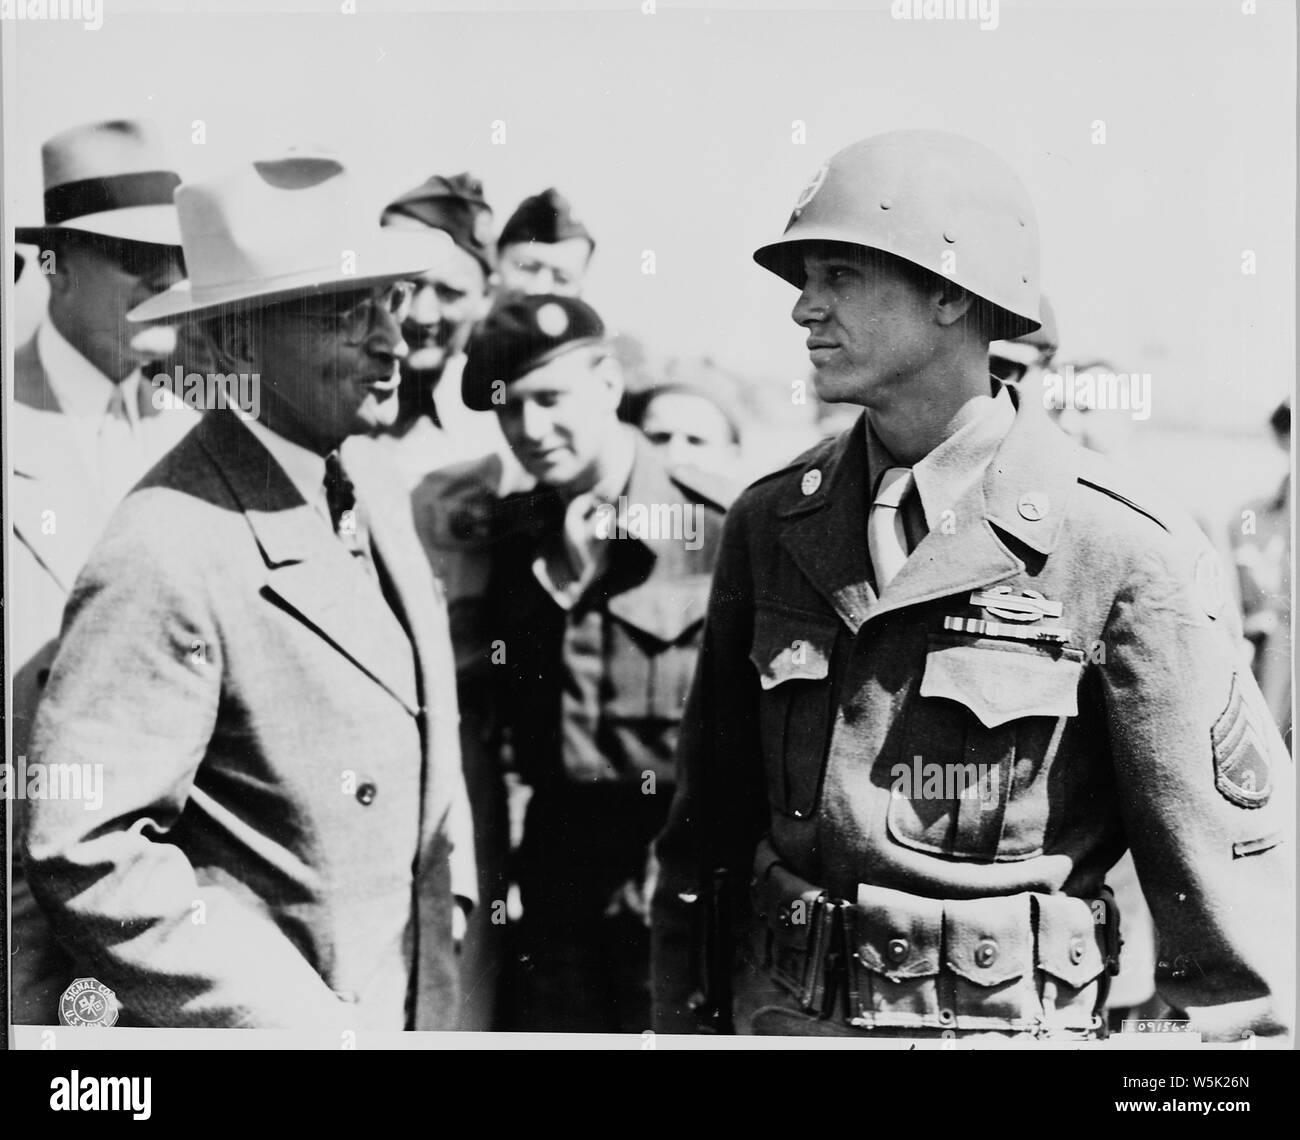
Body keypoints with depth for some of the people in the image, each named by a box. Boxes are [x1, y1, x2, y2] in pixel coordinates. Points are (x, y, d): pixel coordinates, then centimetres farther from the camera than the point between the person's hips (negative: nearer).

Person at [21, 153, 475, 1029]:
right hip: (260, 1021, -7)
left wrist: (451, 883, 6)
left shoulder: (367, 490, 2)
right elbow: (85, 854, -24)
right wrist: (300, 1018, -21)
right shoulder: (172, 556, -23)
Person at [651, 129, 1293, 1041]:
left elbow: (1224, 861, -9)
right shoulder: (770, 523, 1)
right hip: (780, 1010, 4)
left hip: (1006, 1018, -4)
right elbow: (710, 812, 8)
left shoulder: (1122, 549, -13)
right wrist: (684, 1018, 9)